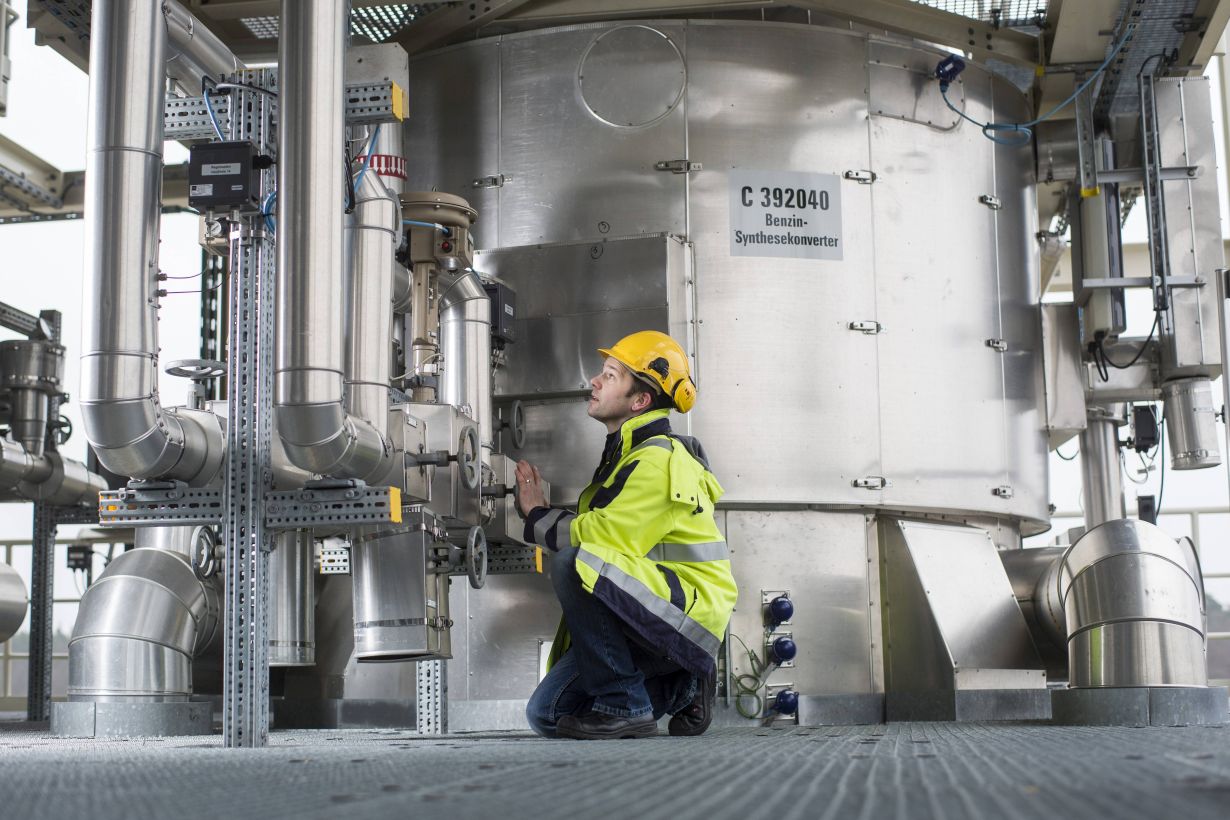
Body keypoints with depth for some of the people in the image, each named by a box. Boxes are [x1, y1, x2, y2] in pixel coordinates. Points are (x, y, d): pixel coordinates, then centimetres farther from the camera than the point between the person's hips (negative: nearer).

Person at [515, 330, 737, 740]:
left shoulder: (659, 461, -17)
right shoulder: (626, 454, 17)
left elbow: (601, 537, -22)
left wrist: (537, 517, -8)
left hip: (690, 612, -10)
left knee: (573, 563, -32)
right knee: (547, 714, 4)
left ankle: (625, 705, -19)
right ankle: (679, 689, 15)